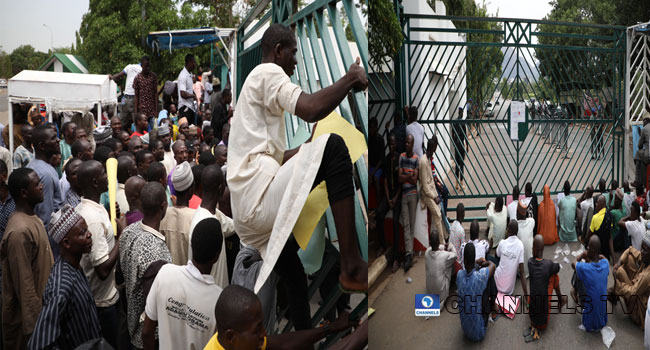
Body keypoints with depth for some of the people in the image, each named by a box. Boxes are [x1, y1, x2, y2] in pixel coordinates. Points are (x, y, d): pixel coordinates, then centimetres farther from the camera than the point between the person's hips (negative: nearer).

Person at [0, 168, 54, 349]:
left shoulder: (32, 217, 4)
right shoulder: (20, 231, -27)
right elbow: (24, 285, -24)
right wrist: (35, 324, -19)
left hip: (40, 305, 9)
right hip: (27, 315, -9)